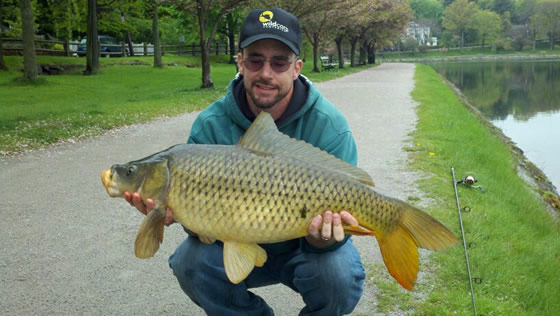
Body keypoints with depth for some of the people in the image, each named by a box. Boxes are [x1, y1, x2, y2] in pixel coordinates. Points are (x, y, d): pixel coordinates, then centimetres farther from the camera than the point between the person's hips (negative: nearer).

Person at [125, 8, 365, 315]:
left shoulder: (328, 125, -20)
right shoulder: (210, 125, -14)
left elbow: (338, 211, -21)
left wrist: (324, 239, -45)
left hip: (304, 247, -1)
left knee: (338, 277, -31)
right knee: (191, 262, -24)